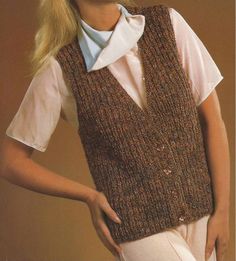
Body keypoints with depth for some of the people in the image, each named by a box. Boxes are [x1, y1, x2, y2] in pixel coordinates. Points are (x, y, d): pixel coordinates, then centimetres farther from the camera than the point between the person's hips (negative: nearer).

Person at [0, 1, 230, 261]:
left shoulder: (168, 23, -3)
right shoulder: (60, 69, -10)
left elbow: (212, 118, 1)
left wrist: (222, 210, -3)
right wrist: (89, 196, -8)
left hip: (199, 211, 4)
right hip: (138, 224, -3)